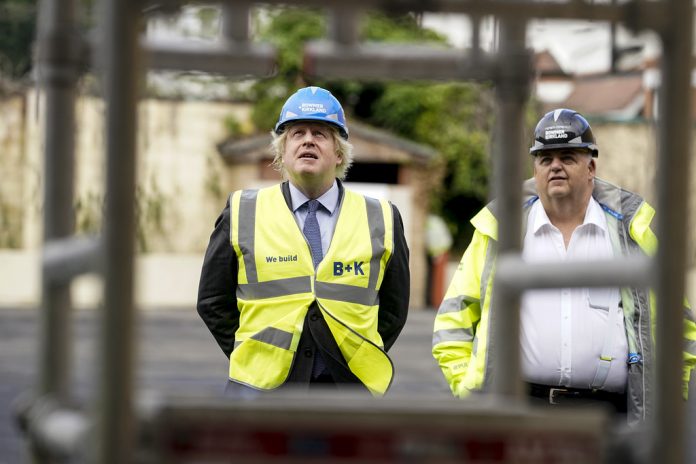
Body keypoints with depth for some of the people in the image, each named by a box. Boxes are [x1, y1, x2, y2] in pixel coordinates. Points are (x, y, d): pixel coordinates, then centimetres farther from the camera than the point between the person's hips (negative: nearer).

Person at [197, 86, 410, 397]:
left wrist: (363, 356, 7)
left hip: (349, 383, 1)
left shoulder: (381, 219, 10)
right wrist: (247, 357, 4)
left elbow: (393, 309, 17)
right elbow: (213, 302, 12)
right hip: (263, 383, -1)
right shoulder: (242, 214, 7)